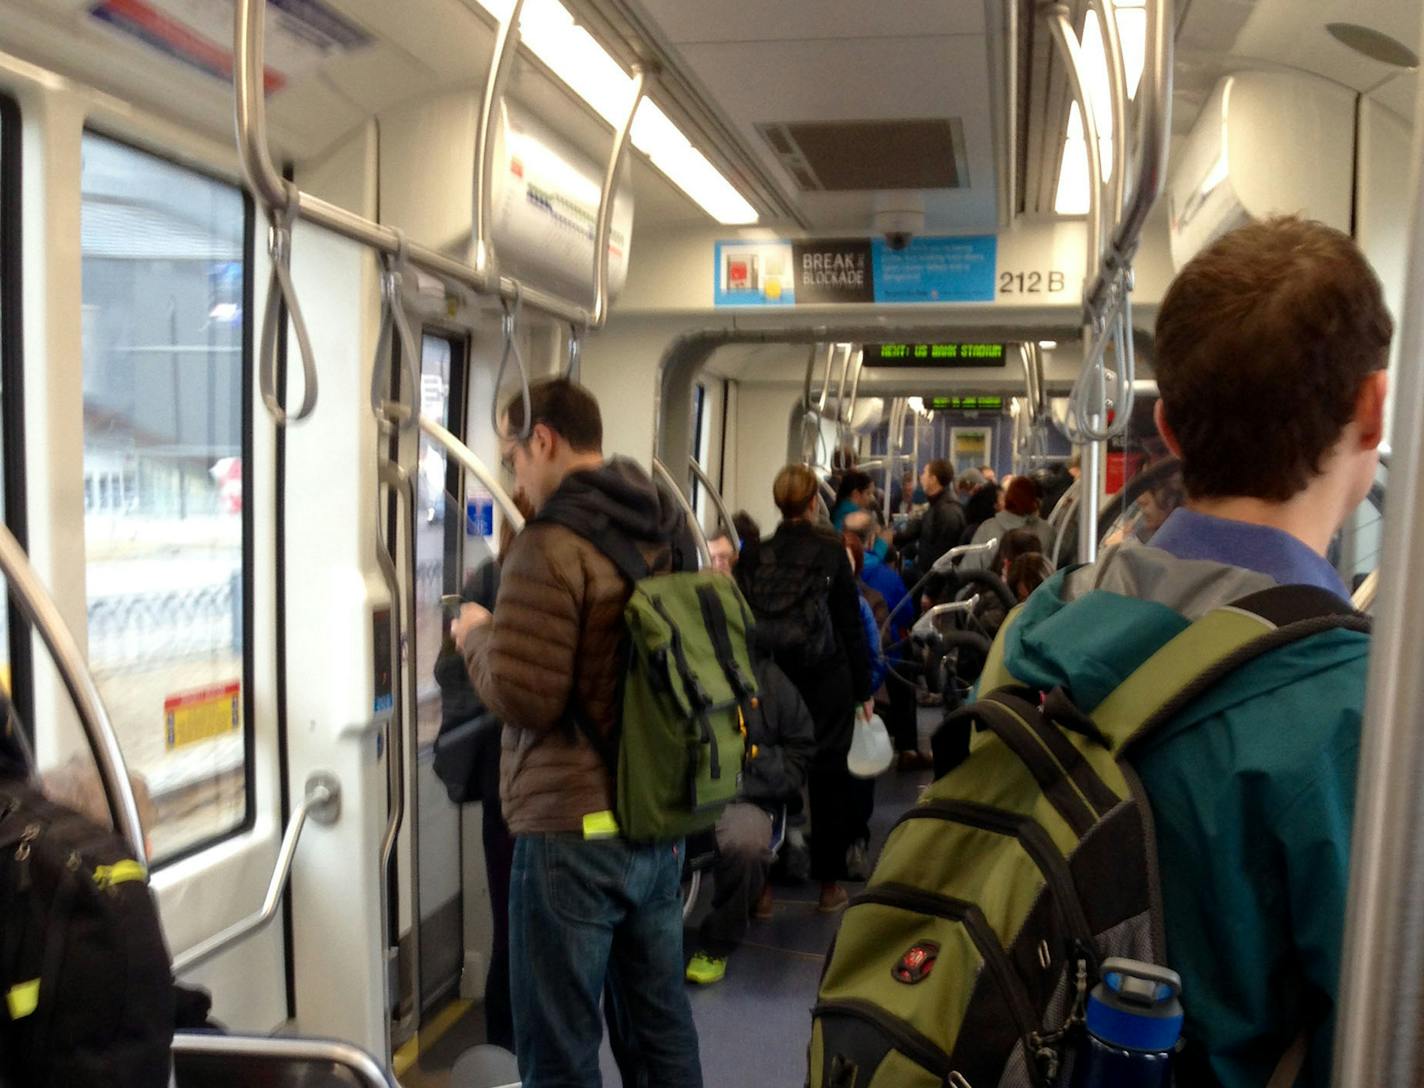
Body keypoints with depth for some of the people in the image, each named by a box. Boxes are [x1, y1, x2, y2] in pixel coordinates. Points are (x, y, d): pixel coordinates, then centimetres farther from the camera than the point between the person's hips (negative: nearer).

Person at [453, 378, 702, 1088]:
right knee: (664, 1028, 20)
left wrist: (477, 636, -2)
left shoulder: (549, 546, -17)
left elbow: (524, 699, -22)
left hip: (574, 833, -8)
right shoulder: (667, 533, 8)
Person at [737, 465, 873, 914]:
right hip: (826, 677, -2)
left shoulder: (754, 553, -1)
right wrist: (864, 688, 2)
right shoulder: (830, 549, -7)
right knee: (828, 776, 7)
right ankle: (829, 882, 15)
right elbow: (850, 621, -5)